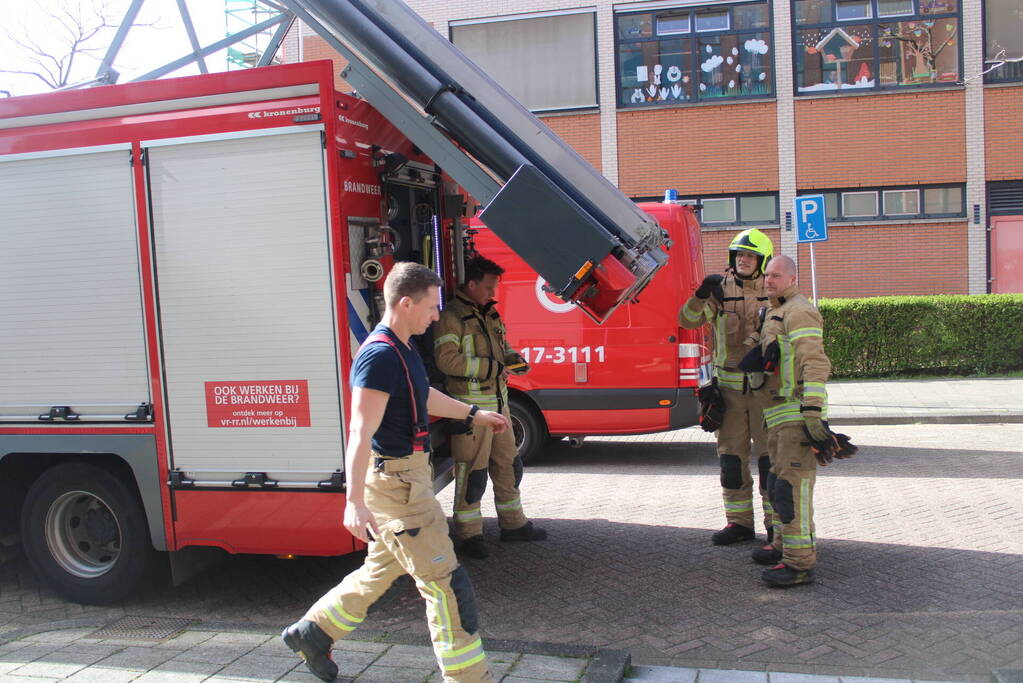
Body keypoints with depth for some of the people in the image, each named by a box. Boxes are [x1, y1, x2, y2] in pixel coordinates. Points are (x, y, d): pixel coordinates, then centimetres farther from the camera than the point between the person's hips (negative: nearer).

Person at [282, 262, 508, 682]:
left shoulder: (401, 349, 11)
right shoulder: (379, 357, -21)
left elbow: (425, 397, 29)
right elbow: (360, 434, -27)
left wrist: (474, 414, 39)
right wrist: (355, 502, -33)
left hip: (407, 477, 10)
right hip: (395, 481, -10)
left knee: (383, 569, 22)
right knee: (444, 581, -4)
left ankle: (312, 632, 36)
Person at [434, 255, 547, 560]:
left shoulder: (489, 313, 15)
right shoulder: (452, 316, -13)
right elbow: (446, 359, -23)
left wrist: (513, 358, 4)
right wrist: (492, 368, -21)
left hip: (498, 402, 9)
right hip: (471, 406, -9)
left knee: (509, 464, 16)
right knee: (473, 471, -3)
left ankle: (513, 523, 30)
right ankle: (468, 535, 10)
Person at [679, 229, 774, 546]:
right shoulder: (721, 290, 4)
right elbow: (687, 320, -5)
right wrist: (701, 294, -22)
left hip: (764, 385, -2)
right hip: (729, 385, 2)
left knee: (770, 455, 1)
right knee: (731, 456, 7)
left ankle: (776, 523, 13)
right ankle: (739, 522, 17)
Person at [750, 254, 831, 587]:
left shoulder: (799, 311, -11)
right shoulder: (776, 313, 22)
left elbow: (815, 363, -22)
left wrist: (813, 411, -29)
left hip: (797, 414, -11)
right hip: (779, 415, 11)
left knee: (791, 485, -13)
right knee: (778, 482, 18)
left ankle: (800, 562, -10)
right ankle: (784, 545, 31)